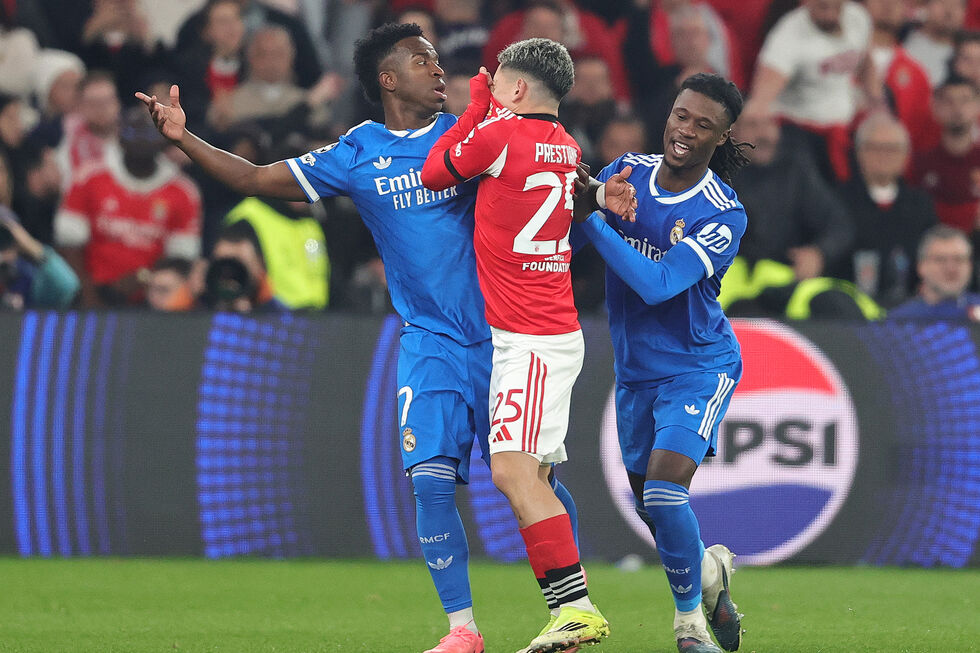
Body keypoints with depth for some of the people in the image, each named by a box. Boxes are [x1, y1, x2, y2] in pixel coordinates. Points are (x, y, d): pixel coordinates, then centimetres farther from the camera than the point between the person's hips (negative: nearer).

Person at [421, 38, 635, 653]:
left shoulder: (500, 133, -13)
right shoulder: (569, 148, 12)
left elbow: (434, 174, 4)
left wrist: (475, 105, 12)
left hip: (533, 341, -10)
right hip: (552, 332, 10)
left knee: (514, 469, -18)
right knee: (531, 477, 10)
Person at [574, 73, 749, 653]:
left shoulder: (724, 215, -18)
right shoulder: (629, 170, -4)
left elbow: (657, 285, -29)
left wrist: (592, 218, -32)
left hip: (699, 368, -5)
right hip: (636, 369, 5)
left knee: (664, 492, -20)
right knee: (650, 506, 14)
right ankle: (710, 569, 43)